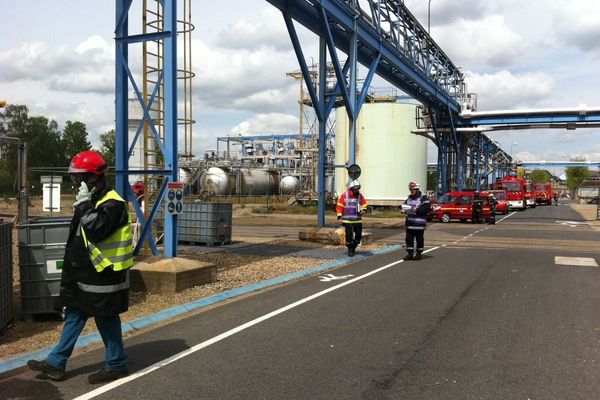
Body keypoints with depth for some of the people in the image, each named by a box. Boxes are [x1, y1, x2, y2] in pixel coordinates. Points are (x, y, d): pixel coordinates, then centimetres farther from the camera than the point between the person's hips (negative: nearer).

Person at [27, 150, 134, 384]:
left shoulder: (112, 204, -18)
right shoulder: (91, 202, 13)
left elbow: (96, 231, -32)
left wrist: (84, 204, -27)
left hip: (104, 275, -10)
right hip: (85, 275, 10)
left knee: (107, 321, 2)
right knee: (74, 317, 14)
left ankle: (116, 365, 17)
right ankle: (56, 364, 23)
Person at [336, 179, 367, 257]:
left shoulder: (360, 196, 4)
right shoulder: (344, 196, -6)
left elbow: (364, 204, 17)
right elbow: (339, 206, -3)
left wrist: (364, 210, -5)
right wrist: (339, 217, -7)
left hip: (358, 220, 4)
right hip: (347, 221, -4)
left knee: (358, 236, 7)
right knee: (349, 236, -2)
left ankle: (353, 247, 31)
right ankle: (350, 250, 16)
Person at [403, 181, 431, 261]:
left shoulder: (423, 198, -4)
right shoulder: (409, 198, 17)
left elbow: (426, 208, -13)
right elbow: (405, 206, 24)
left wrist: (417, 210, -20)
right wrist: (405, 209, 1)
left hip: (419, 223, -6)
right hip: (409, 223, 6)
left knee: (419, 239, 3)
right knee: (409, 238, 4)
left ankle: (419, 253, 13)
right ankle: (410, 253, 11)